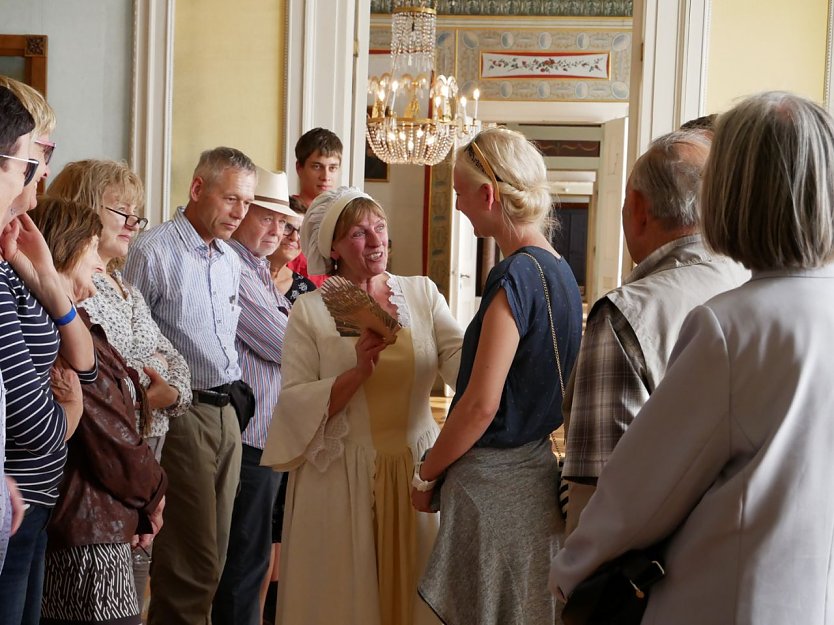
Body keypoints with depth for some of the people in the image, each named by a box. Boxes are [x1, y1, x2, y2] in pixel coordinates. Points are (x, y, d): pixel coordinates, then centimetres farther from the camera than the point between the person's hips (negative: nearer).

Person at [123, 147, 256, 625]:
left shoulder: (232, 261, 13)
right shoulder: (153, 252, -10)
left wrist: (234, 393, 16)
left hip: (227, 415, 8)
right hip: (183, 417, -8)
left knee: (214, 556, 13)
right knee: (192, 564, -4)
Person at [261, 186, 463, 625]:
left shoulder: (422, 293, 4)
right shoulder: (310, 311, -3)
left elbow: (460, 357, -10)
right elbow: (295, 405, -9)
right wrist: (357, 373, -22)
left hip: (415, 468, 3)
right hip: (341, 478, -2)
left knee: (413, 589, 11)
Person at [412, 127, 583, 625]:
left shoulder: (516, 276, -18)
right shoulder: (560, 271, 8)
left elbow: (481, 405, -21)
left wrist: (425, 475, -8)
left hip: (494, 481, -9)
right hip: (536, 467, 9)